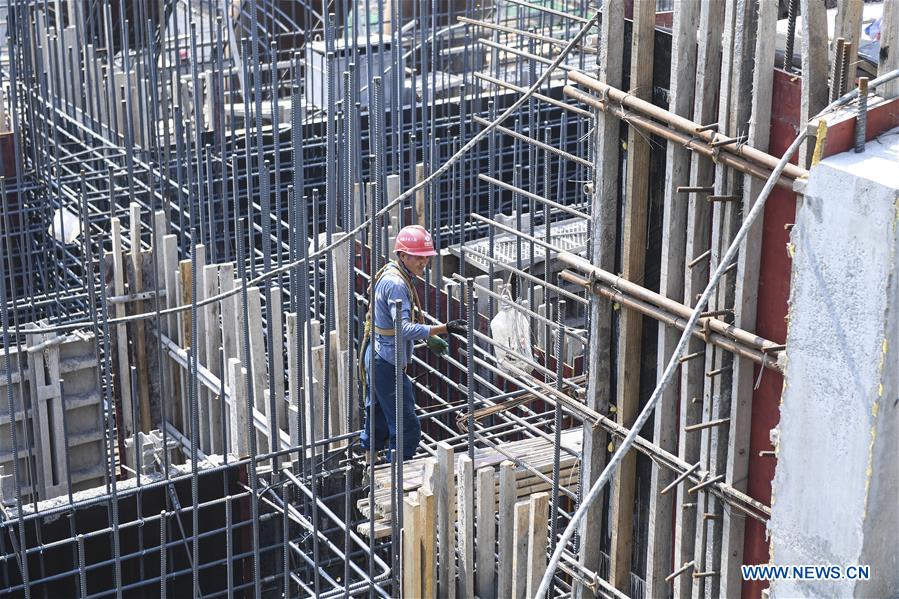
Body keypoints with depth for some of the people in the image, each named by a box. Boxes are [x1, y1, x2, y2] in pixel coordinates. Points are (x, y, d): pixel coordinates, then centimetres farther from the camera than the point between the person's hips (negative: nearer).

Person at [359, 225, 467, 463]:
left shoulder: (390, 275, 12)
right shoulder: (396, 284, -20)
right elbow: (405, 329, -31)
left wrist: (429, 338, 19)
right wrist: (445, 328, -36)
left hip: (375, 360, 11)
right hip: (387, 363, -11)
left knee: (377, 426, 20)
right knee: (407, 429, -8)